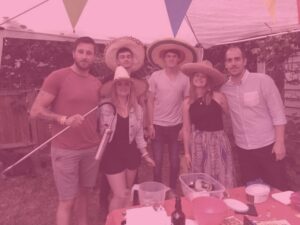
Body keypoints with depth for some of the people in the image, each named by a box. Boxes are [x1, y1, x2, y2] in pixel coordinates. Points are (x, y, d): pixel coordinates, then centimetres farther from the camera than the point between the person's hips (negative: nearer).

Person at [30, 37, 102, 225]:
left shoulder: (97, 83, 9)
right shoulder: (58, 77, -9)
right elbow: (35, 110, -11)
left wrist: (101, 138, 7)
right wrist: (64, 119, -25)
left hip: (92, 149, 5)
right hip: (65, 150, -5)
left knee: (83, 192, 17)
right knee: (67, 201, 4)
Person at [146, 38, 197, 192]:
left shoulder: (184, 78, -1)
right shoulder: (155, 76, -4)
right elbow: (150, 101, -1)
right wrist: (150, 124, -6)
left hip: (176, 125, 1)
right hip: (158, 125, -1)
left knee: (175, 162, 9)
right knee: (157, 161, 6)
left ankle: (173, 189, 29)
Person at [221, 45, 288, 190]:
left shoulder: (262, 80, -11)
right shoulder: (224, 89, 0)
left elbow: (278, 113, -9)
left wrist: (280, 142, -13)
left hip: (267, 146, -3)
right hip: (243, 148, 3)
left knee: (277, 190, 8)